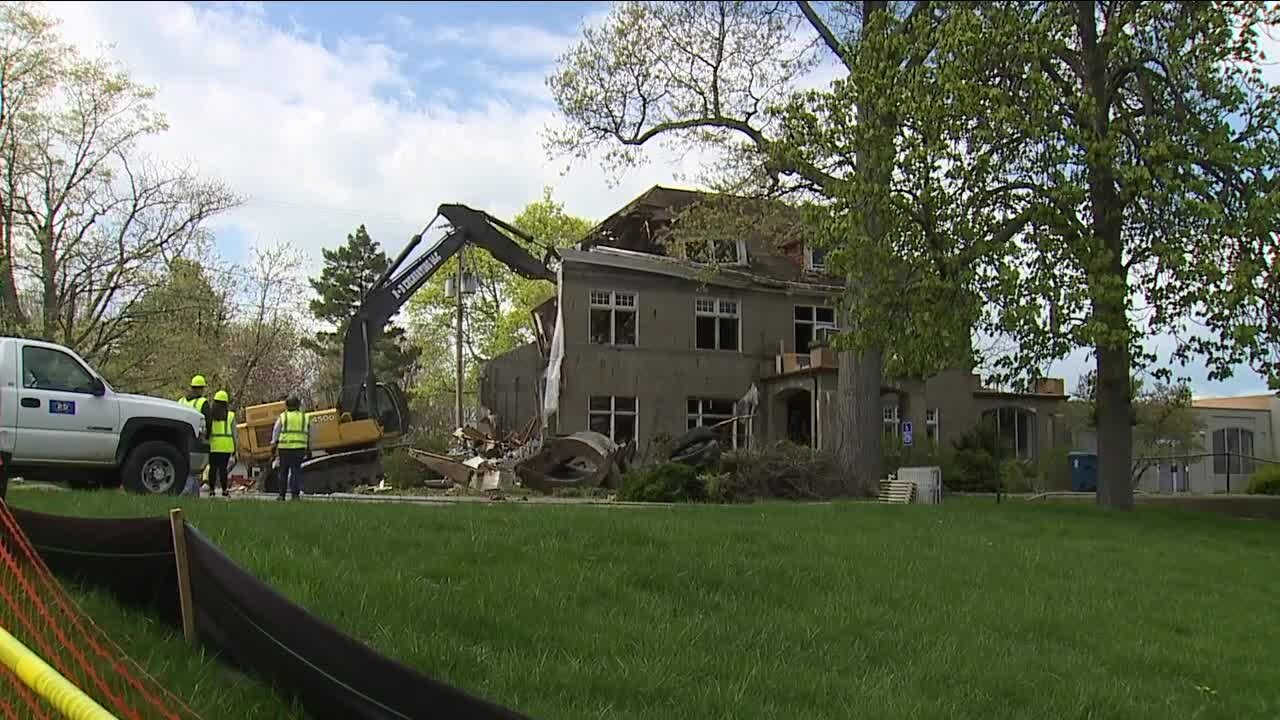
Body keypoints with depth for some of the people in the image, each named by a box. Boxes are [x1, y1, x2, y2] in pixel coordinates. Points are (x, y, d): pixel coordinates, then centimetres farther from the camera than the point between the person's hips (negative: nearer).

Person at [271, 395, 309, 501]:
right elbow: (308, 434, 11)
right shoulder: (304, 417, 8)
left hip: (285, 447, -1)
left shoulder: (283, 417, 1)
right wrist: (307, 449, 17)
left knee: (283, 472, 9)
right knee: (296, 471, 2)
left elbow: (276, 432, 3)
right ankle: (295, 494, -5)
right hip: (299, 448, 1)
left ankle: (282, 494, 11)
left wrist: (274, 444, 12)